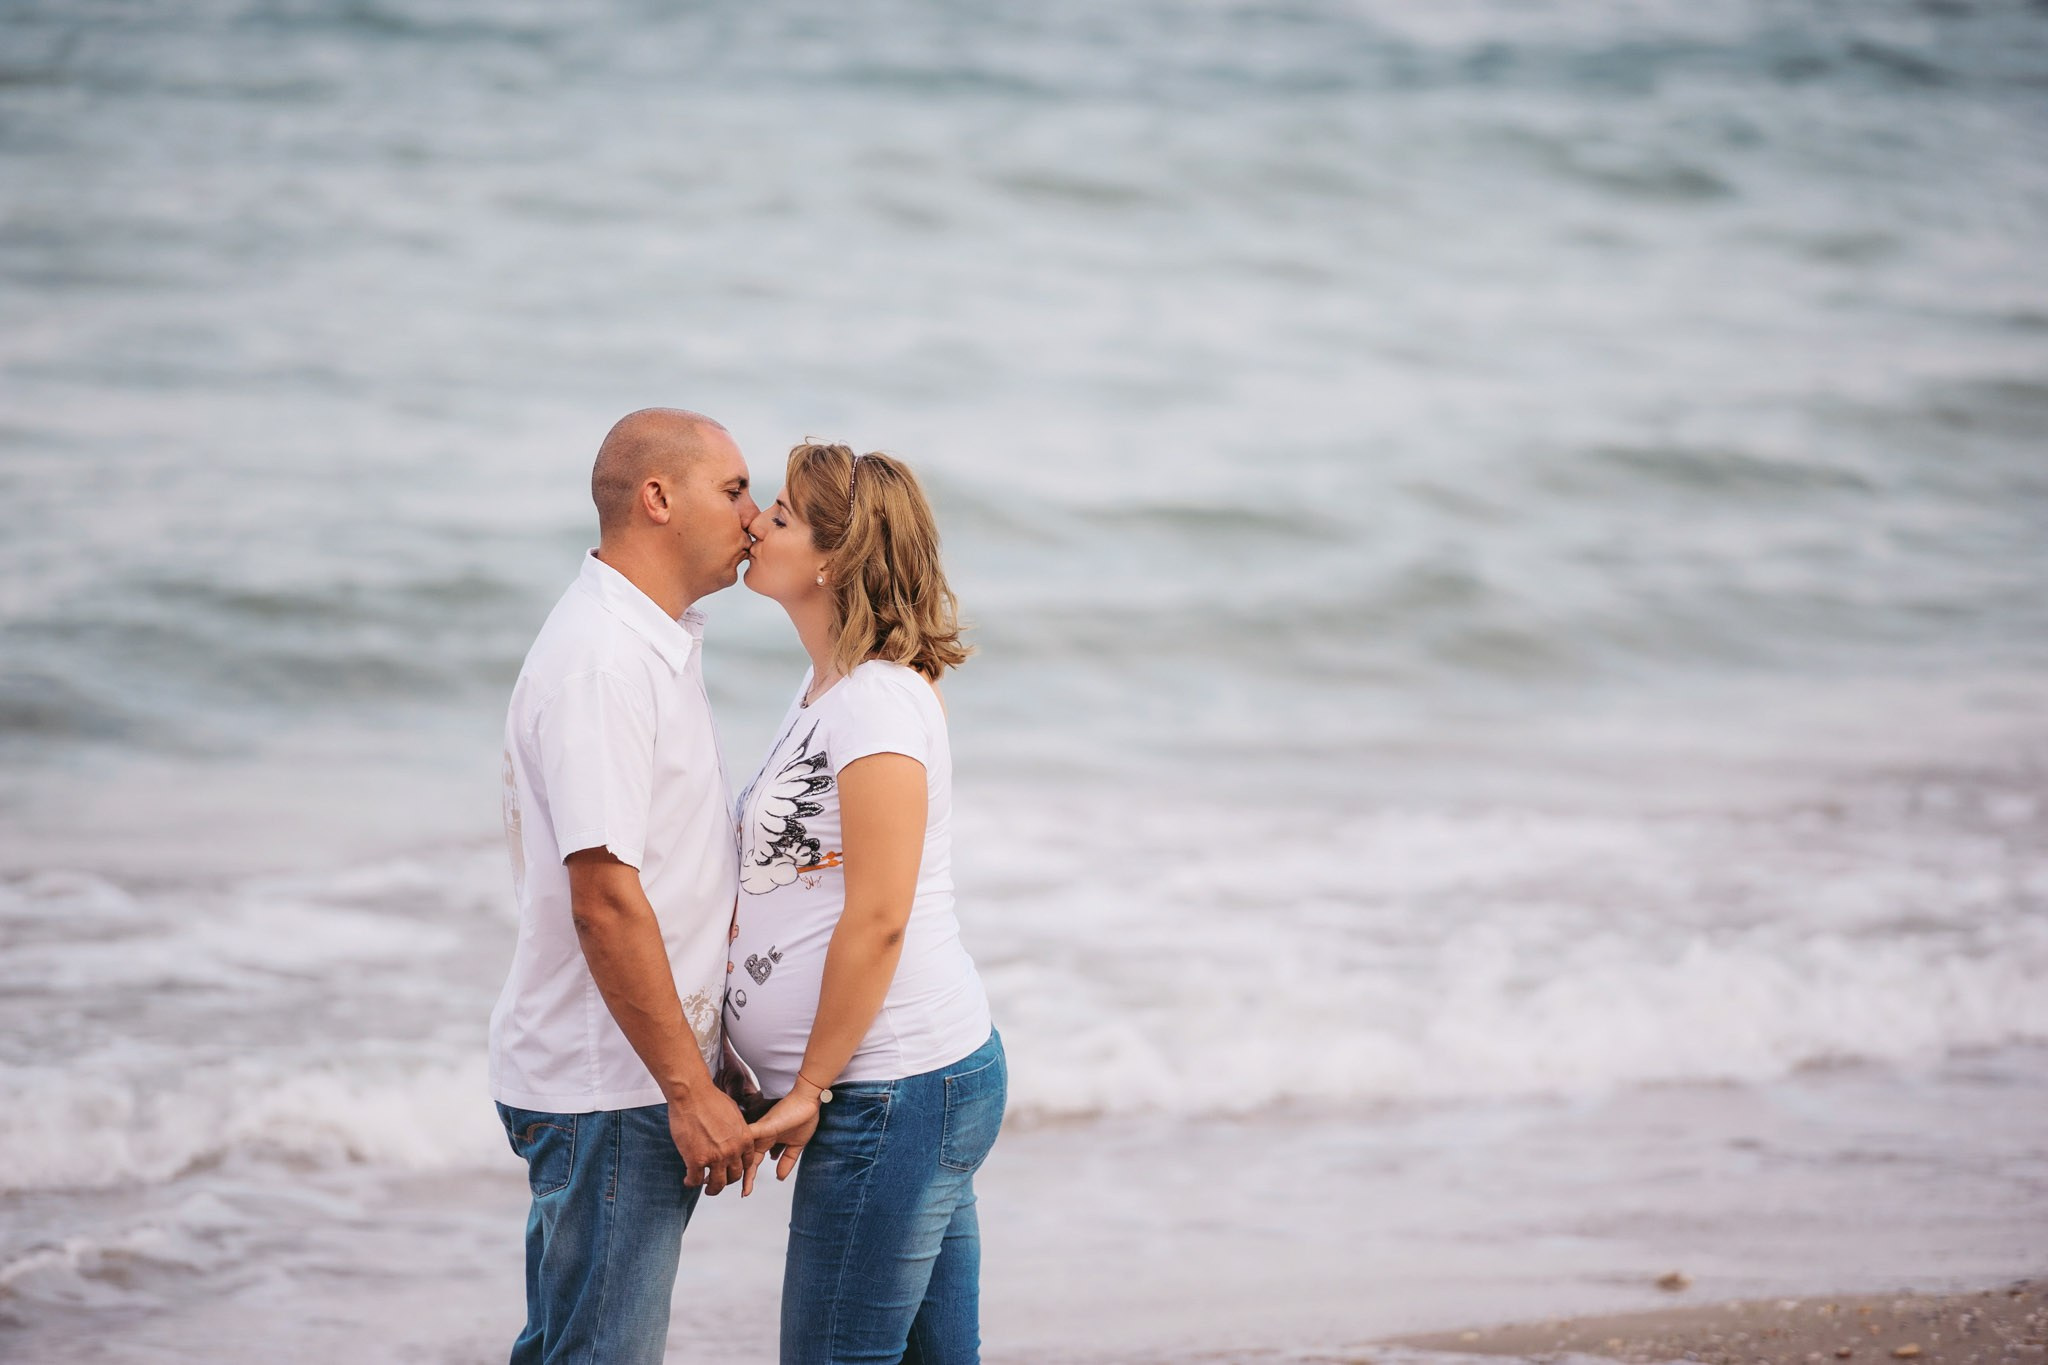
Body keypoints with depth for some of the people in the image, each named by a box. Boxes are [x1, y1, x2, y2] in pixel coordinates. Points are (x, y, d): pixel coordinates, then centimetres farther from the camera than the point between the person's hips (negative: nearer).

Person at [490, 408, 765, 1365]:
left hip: (618, 1075, 10)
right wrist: (691, 1090, -22)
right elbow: (604, 898, -24)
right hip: (609, 1087, -10)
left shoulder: (653, 640, 14)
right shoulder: (602, 658, -19)